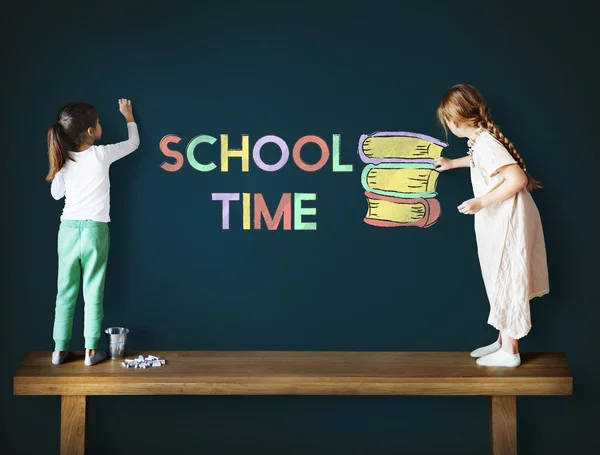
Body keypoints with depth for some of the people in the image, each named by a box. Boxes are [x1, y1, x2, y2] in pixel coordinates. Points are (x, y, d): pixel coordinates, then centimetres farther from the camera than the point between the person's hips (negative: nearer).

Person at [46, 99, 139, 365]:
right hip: (95, 229, -3)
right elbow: (134, 142, 7)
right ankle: (92, 350, 6)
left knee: (66, 290, 9)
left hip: (68, 229, 3)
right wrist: (129, 116, 22)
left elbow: (56, 193, 13)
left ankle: (60, 349, 12)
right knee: (93, 291, 3)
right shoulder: (102, 155, -10)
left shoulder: (63, 159, -1)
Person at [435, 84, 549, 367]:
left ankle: (509, 352, 10)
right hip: (500, 223, 10)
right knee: (503, 281, 17)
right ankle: (503, 341, 28)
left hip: (508, 224, -10)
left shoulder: (484, 143, -22)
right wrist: (452, 163, 45)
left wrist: (481, 202, -26)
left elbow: (518, 178, -29)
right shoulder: (481, 138, 8)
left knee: (507, 281, 0)